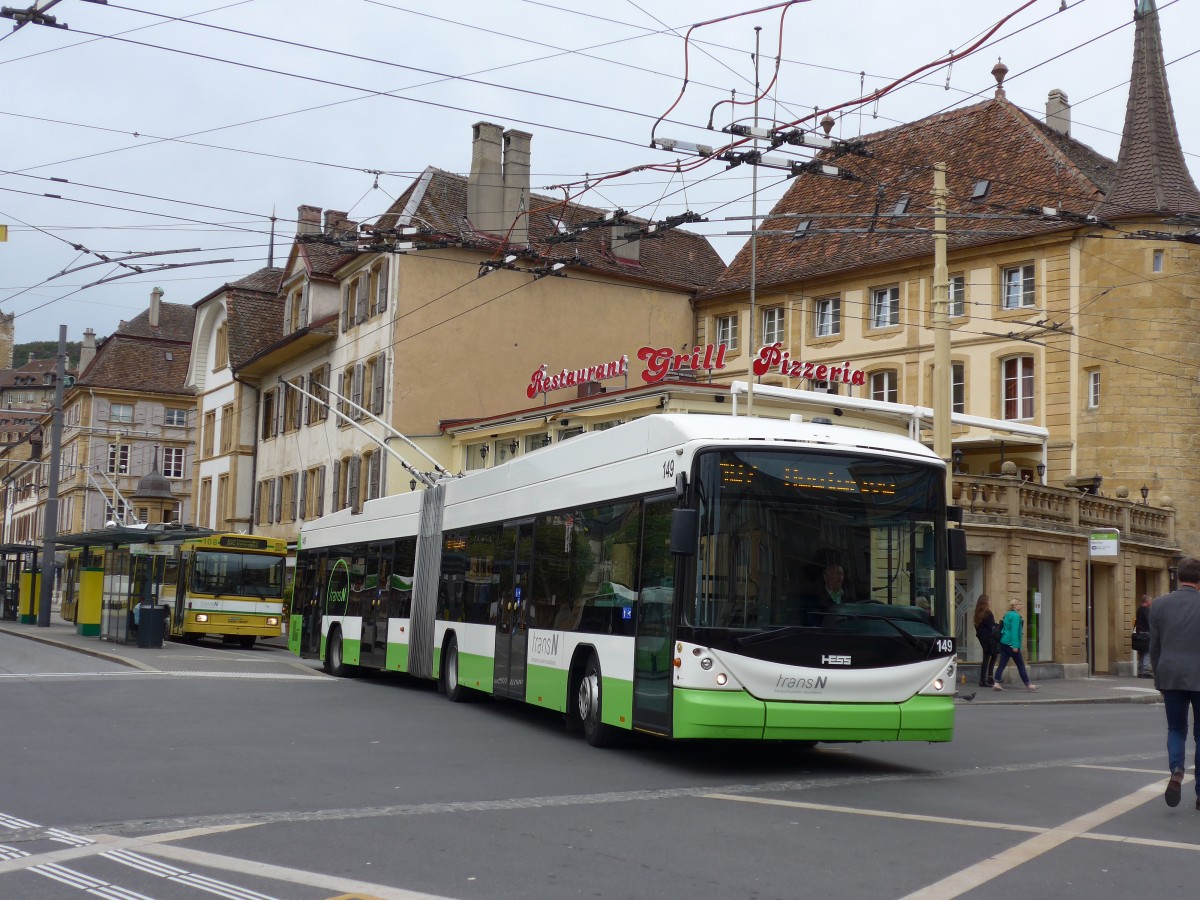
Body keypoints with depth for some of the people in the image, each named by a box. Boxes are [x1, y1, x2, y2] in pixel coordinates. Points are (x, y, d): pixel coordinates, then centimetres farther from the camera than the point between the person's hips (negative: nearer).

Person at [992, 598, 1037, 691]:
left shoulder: (1007, 615, 14)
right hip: (1011, 644, -8)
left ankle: (996, 683, -5)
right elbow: (1015, 631, -20)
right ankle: (1028, 685, 9)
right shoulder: (1016, 616, -13)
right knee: (1020, 665, 2)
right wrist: (1015, 646, -23)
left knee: (1002, 664, 4)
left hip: (1003, 643, 8)